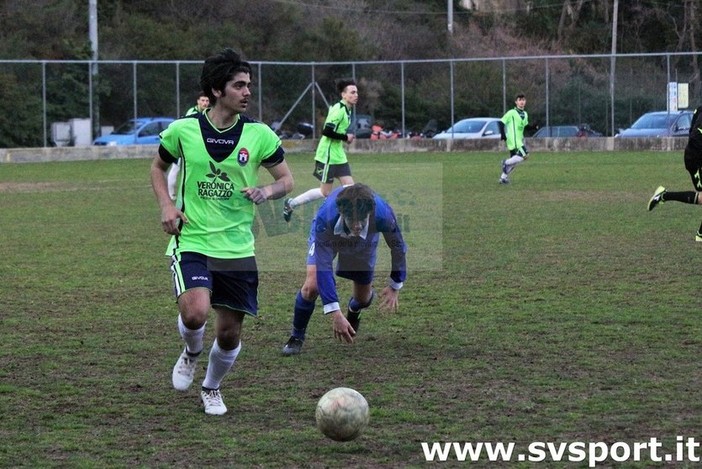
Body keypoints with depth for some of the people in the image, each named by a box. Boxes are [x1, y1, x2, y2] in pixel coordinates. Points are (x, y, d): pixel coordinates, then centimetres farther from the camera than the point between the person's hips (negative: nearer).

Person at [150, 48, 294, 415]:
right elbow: (158, 167, 14)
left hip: (237, 247, 2)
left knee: (230, 333, 5)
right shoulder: (183, 130, -4)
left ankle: (211, 388, 35)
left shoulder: (259, 134, -3)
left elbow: (286, 180, 7)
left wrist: (267, 191, -15)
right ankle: (191, 353, 11)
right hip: (191, 242, -2)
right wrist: (166, 205, -2)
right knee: (195, 312, -25)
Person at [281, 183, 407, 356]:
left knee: (363, 298, 9)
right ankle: (297, 336, 5)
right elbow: (323, 268, -42)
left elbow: (397, 246, -20)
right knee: (311, 286, -20)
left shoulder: (383, 215, -43)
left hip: (365, 241, 2)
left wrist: (395, 286, -7)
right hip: (329, 236, -2)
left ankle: (353, 311, 49)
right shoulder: (324, 219, -47)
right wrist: (335, 314, -46)